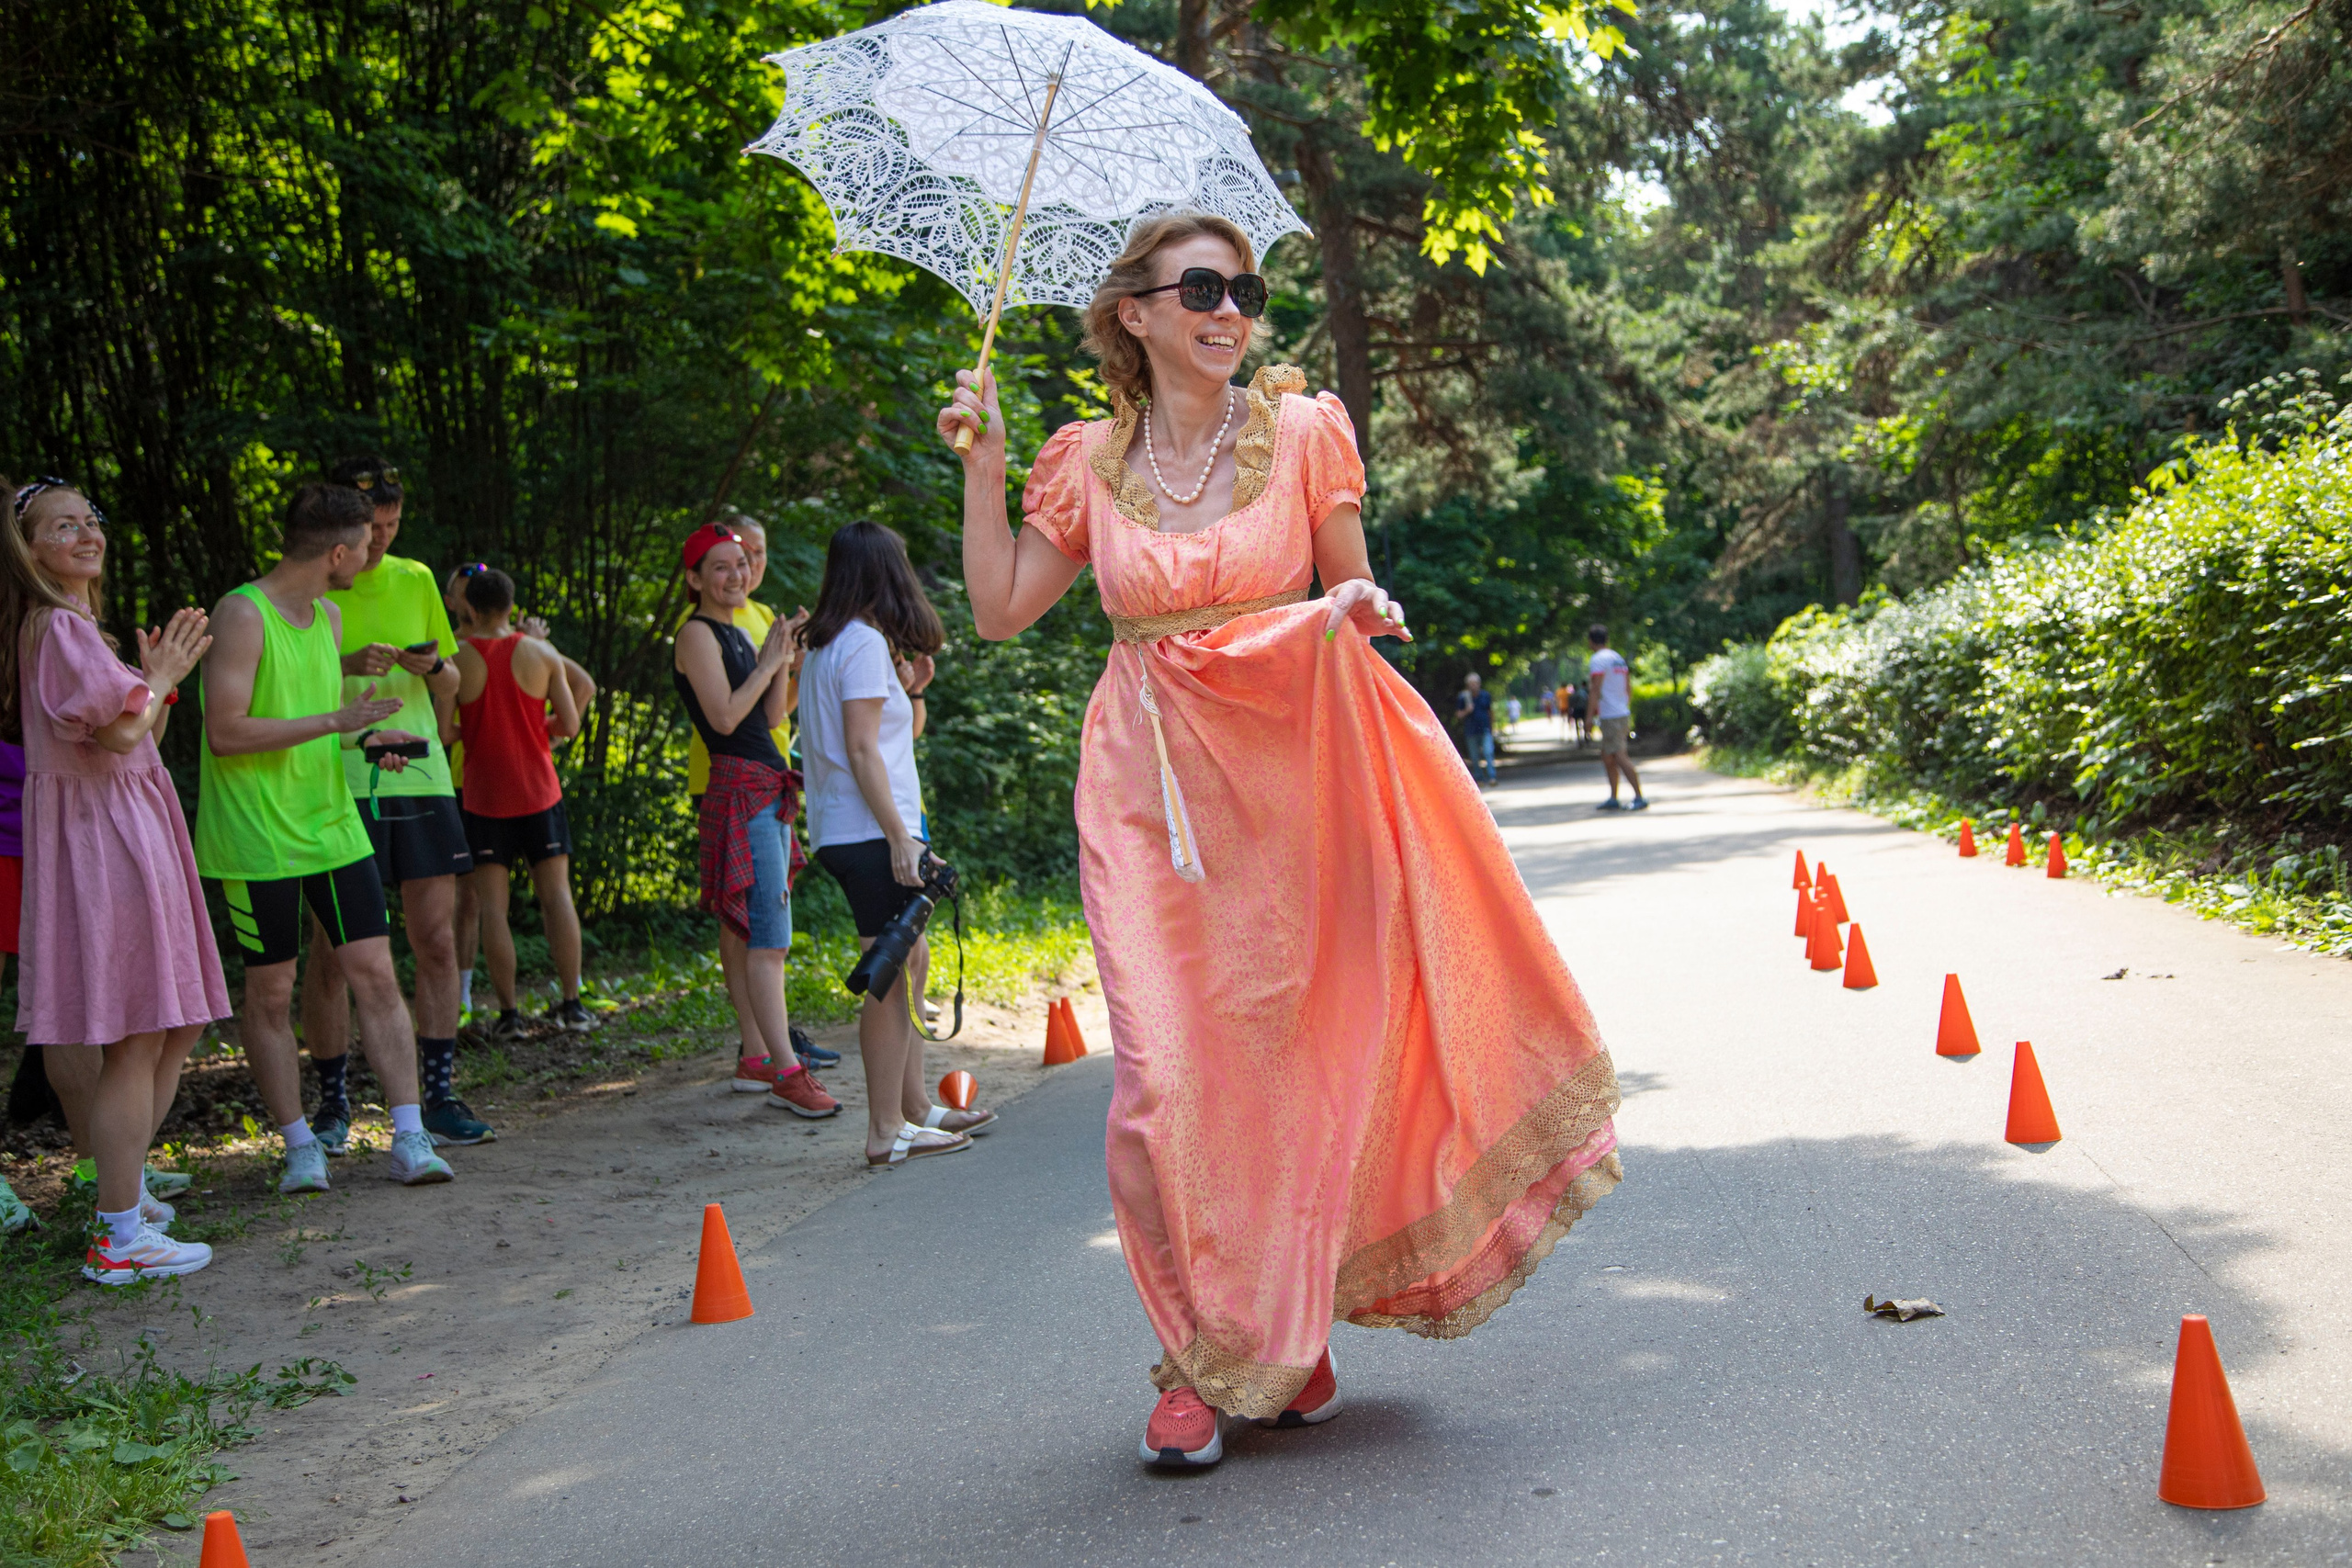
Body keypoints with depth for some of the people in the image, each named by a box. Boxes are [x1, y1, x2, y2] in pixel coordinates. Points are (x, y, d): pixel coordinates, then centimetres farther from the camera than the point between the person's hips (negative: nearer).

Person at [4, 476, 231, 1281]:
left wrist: (164, 680, 15)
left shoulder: (75, 627, 21)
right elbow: (119, 734, -21)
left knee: (175, 1029, 15)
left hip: (131, 835, 10)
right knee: (135, 1041, -8)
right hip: (101, 841, -10)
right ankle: (120, 1239, -4)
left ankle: (126, 1189, 26)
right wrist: (158, 678, -6)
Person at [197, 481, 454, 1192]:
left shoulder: (329, 617, 13)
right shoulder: (242, 614, -12)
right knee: (270, 992, 3)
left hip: (331, 824, 7)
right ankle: (300, 1146, 14)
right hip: (257, 835, -7)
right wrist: (333, 721, -20)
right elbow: (226, 731, -19)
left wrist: (363, 739, 5)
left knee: (375, 973, -1)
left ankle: (410, 1139, 1)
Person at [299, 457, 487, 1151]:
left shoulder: (416, 581, 13)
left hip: (419, 781, 4)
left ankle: (440, 1095, 9)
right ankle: (332, 1102, 10)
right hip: (336, 785, -4)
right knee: (332, 951, -1)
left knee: (437, 941, 2)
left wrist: (433, 666, -3)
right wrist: (345, 666, -17)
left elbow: (451, 681, 19)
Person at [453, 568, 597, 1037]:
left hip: (484, 796, -1)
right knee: (557, 895, 6)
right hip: (539, 791, 1)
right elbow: (570, 723, 0)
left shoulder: (455, 659, -6)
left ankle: (508, 1012, 0)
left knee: (492, 906, 2)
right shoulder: (541, 653, -2)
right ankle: (571, 1004, 4)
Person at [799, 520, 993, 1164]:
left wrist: (911, 688, 11)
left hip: (852, 834, 10)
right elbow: (861, 749, -18)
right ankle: (887, 1132, -6)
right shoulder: (864, 642, -11)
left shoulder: (828, 645, 18)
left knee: (908, 964, 17)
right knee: (893, 978, -8)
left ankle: (916, 1106, 25)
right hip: (872, 833, -10)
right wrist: (900, 837, -20)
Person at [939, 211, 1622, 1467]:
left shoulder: (1300, 434, 1)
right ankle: (1201, 1359, 9)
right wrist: (981, 466, 3)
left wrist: (1366, 608, -15)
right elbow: (999, 611, 8)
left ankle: (1292, 1332, 24)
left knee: (1292, 1055, 5)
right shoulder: (1089, 462, 5)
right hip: (1147, 787, 0)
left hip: (1285, 776, 0)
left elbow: (1351, 599, 7)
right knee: (1169, 1070, -6)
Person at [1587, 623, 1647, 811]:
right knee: (1607, 757, 16)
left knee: (1620, 757, -12)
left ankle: (1639, 798, -17)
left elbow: (1596, 689, -16)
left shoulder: (1598, 660, -9)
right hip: (1623, 713, 9)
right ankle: (1613, 799, 17)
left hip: (1610, 716, -9)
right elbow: (1629, 688, 19)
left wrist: (1590, 716, -12)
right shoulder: (1619, 658, 17)